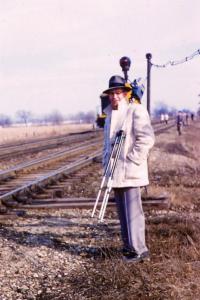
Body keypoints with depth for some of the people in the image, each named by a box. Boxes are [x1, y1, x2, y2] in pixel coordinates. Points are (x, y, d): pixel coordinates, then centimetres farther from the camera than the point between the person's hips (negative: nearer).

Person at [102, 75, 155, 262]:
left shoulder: (136, 111, -9)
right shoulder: (110, 115, 17)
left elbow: (147, 138, -17)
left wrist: (132, 160, -17)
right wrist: (106, 161, 14)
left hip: (130, 172, -8)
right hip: (116, 172, 8)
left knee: (132, 211, -8)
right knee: (122, 211, 14)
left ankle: (139, 249, -2)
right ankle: (129, 245, 24)